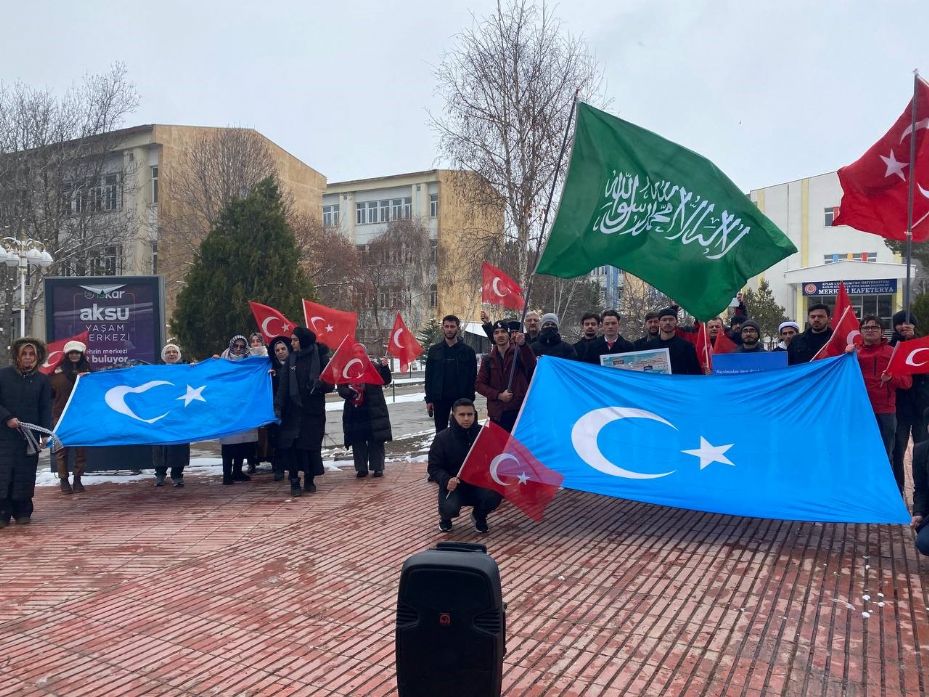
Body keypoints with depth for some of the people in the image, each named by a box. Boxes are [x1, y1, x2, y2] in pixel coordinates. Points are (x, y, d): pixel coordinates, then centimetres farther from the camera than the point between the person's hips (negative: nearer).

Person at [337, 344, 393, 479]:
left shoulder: (375, 367, 1)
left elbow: (386, 381, -8)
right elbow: (341, 389, 0)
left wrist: (384, 367, -25)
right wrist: (349, 392, -22)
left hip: (374, 411, -1)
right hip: (354, 412, 1)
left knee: (376, 440, 3)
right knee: (358, 442, 5)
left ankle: (377, 467, 12)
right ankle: (361, 468, 16)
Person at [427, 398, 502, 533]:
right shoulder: (442, 438, -6)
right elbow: (434, 467, -5)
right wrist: (446, 480, -26)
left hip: (479, 484, 2)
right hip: (453, 486, -2)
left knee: (495, 495, -29)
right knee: (450, 508, -32)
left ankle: (479, 516, 8)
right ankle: (445, 517, 11)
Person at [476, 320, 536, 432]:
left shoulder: (519, 352, 3)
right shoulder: (489, 359, 13)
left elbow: (532, 364, -18)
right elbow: (479, 384, 10)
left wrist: (523, 345, -35)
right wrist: (498, 395, -5)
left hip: (519, 410, -3)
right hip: (497, 413, 3)